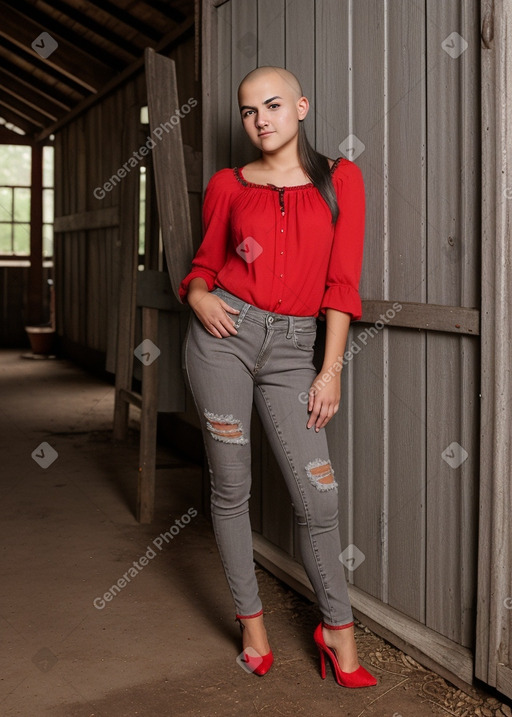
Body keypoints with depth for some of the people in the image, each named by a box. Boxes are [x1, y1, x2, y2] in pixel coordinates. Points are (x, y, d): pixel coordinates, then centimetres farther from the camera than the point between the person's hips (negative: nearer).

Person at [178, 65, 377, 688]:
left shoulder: (340, 179, 5)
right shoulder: (228, 186, 7)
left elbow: (341, 281, 2)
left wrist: (331, 370, -2)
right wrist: (199, 298, -8)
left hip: (290, 348, 0)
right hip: (225, 335, 1)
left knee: (317, 495, -2)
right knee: (231, 486, 5)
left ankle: (337, 629, 17)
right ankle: (251, 620, 23)